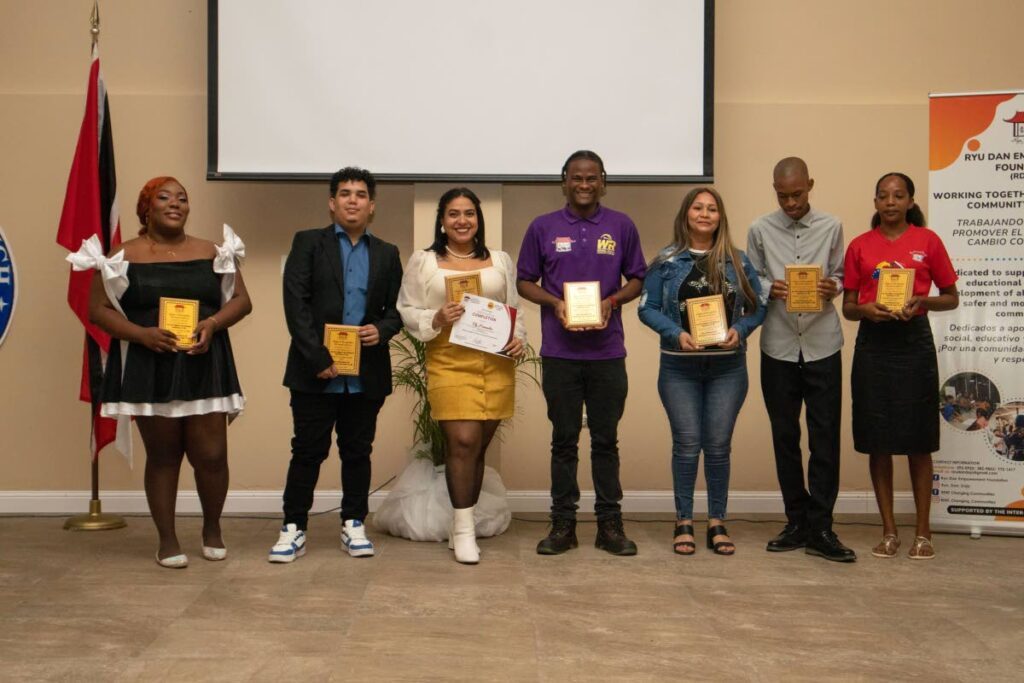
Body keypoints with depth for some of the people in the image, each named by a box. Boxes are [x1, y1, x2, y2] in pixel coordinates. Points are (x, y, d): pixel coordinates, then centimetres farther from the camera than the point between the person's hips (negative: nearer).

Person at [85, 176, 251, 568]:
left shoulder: (211, 253, 7)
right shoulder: (124, 256, 2)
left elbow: (241, 300, 7)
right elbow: (98, 309, 0)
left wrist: (212, 323, -13)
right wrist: (141, 334, -16)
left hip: (204, 367, 1)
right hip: (148, 369, -1)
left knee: (210, 455, -1)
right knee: (162, 456, 6)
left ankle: (212, 529, 24)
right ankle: (167, 540, 18)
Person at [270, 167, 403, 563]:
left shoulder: (386, 254, 12)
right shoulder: (308, 243, 3)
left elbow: (396, 308, 13)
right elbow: (295, 304, -5)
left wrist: (382, 330, -11)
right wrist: (319, 359, -13)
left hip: (366, 376, 3)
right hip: (315, 372, -2)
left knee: (358, 451, 10)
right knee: (307, 451, 2)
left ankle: (353, 526, 22)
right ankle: (293, 529, 13)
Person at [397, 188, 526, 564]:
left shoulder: (500, 260, 15)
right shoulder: (423, 261, 7)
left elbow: (515, 309, 17)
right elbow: (406, 311, 4)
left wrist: (519, 338, -1)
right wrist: (436, 319, -14)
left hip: (496, 362, 3)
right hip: (449, 361, -3)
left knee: (478, 446, 6)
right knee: (463, 442, -13)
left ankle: (462, 527, 18)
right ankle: (464, 529, -2)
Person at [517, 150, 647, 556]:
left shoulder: (622, 227, 6)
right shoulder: (543, 228, 5)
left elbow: (636, 279, 10)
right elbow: (525, 282, 8)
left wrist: (612, 301, -10)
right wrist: (554, 303, -10)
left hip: (607, 351, 0)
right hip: (559, 351, 0)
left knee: (606, 439, 7)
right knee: (564, 439, 7)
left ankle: (610, 525, 16)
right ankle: (562, 525, 16)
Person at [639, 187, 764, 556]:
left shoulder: (738, 261, 7)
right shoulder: (666, 261, 2)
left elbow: (757, 307, 7)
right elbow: (647, 308, 0)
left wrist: (740, 329, -11)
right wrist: (676, 332, -14)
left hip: (727, 368, 1)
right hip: (679, 367, -1)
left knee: (719, 445, 4)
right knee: (687, 443, 0)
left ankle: (717, 522, 15)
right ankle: (684, 522, 13)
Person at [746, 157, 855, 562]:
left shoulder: (831, 227, 6)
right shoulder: (760, 230, 6)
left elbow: (841, 277, 10)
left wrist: (832, 288, -12)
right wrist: (770, 289, -12)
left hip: (822, 344, -1)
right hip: (778, 346, 1)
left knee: (825, 437, -2)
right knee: (785, 437, 8)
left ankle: (819, 529, 4)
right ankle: (797, 521, 19)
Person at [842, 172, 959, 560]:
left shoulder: (927, 241, 3)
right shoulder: (859, 246, 7)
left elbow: (952, 298, 7)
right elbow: (847, 307, 10)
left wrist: (922, 302, -12)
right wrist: (867, 309, -11)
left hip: (914, 342, -1)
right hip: (872, 344, 2)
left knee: (917, 441, 2)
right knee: (877, 442, 4)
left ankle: (923, 532, 12)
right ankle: (889, 531, 14)